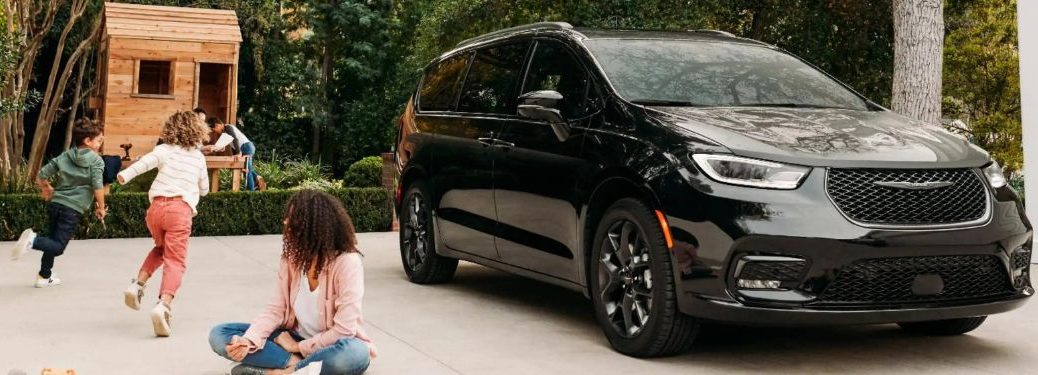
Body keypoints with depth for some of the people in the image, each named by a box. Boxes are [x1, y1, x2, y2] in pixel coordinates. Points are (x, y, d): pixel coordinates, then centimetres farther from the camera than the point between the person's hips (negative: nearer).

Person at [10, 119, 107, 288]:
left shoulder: (64, 156, 11)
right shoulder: (96, 160, -5)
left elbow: (42, 175, 10)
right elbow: (97, 187, -14)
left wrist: (46, 188, 30)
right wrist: (101, 208, -2)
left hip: (56, 203, 6)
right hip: (73, 208, -6)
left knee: (54, 240, 21)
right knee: (58, 246, -4)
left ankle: (45, 276, 25)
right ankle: (34, 240, -30)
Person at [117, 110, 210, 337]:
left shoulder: (165, 150, 12)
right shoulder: (198, 157, 18)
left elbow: (147, 161, -11)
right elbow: (204, 189, 30)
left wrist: (126, 174, -20)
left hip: (157, 206, 2)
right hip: (181, 209, -2)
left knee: (161, 248, 29)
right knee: (175, 261, -7)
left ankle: (138, 284, 12)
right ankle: (164, 304, -28)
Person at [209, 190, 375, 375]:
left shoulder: (346, 262, -20)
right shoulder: (292, 257, -4)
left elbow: (344, 329, -22)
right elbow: (276, 309, -5)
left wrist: (300, 347, -16)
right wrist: (249, 341, -22)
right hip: (294, 339, 6)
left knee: (354, 354, -42)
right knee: (219, 335, -9)